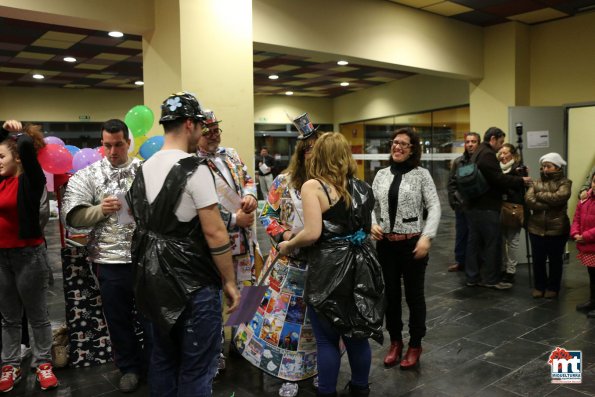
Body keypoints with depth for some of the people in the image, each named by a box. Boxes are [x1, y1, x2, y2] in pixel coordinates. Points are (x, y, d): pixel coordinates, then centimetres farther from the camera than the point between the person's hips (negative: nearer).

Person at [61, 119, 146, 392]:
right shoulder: (87, 175, 2)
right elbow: (71, 217, -3)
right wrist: (101, 210, -17)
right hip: (110, 260, 1)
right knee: (118, 318, 13)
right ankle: (129, 367, 33)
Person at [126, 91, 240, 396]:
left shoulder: (144, 169, 7)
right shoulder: (194, 170, -17)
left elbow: (140, 221, 14)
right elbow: (215, 233, -19)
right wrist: (229, 281, -10)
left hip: (155, 279, 8)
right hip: (193, 282, -8)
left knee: (163, 358, 21)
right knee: (196, 366, 5)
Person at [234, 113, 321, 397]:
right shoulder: (284, 182, -1)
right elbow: (266, 215, 3)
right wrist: (283, 234, -12)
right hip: (289, 261, 0)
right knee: (285, 315, 6)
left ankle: (318, 368, 32)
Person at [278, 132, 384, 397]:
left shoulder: (313, 186, -12)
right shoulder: (361, 187, 8)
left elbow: (312, 233, -20)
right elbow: (365, 226, 8)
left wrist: (288, 246, -5)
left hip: (329, 269, -6)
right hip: (361, 266, 6)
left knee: (327, 339, 8)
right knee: (357, 334, 19)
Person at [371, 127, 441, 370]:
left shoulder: (421, 174, -4)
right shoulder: (381, 175, 7)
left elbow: (434, 207, -8)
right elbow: (372, 205, 11)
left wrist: (427, 237, -18)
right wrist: (372, 224, -9)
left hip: (412, 242, -3)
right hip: (385, 243, 4)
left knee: (414, 294, 9)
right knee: (390, 293, 14)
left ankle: (415, 345, 27)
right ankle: (395, 341, 32)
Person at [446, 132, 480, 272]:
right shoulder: (458, 162, 4)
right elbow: (451, 183, 5)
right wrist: (455, 201, -1)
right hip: (461, 206, 3)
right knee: (461, 235, 13)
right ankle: (460, 261, 26)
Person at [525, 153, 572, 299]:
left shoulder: (565, 182, 0)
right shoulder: (536, 183, 8)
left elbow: (559, 198, -19)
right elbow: (528, 200, -8)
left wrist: (540, 195, -7)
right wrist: (550, 204, -17)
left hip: (557, 229, -3)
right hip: (537, 228, 3)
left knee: (555, 260, 11)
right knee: (538, 260, 10)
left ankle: (553, 288, 24)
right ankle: (539, 286, 25)